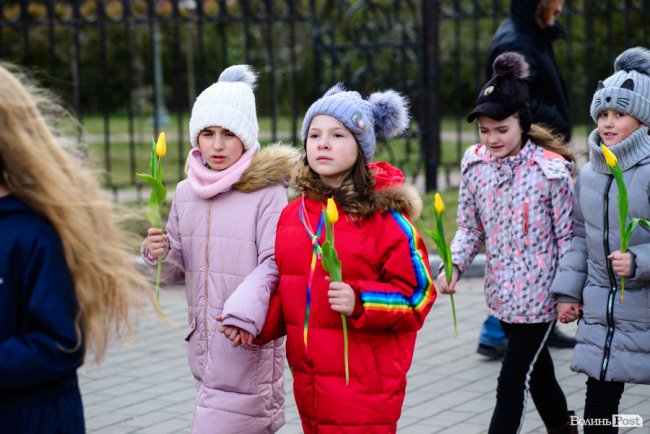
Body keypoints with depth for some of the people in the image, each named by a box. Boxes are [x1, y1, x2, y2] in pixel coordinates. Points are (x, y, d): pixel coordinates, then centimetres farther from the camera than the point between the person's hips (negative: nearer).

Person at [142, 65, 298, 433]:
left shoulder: (267, 191, -9)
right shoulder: (186, 192, 10)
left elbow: (274, 264, -14)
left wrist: (244, 309, -30)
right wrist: (159, 254, -4)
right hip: (203, 340, 6)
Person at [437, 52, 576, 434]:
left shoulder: (551, 169, -15)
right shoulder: (475, 164, -1)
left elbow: (567, 236, -9)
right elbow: (470, 228, 7)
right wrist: (454, 264, -10)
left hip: (539, 292, -5)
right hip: (503, 291, 5)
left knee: (513, 383, -2)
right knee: (538, 374, 22)